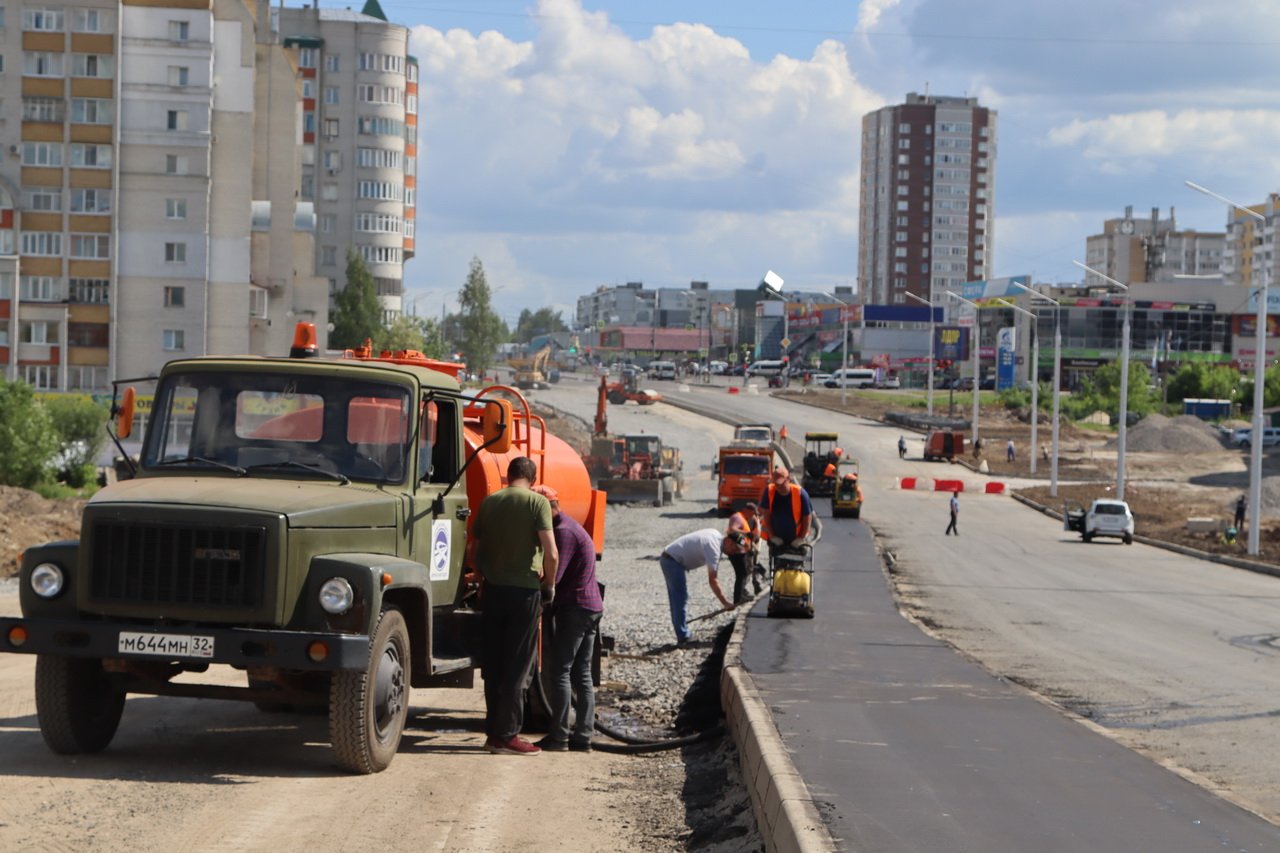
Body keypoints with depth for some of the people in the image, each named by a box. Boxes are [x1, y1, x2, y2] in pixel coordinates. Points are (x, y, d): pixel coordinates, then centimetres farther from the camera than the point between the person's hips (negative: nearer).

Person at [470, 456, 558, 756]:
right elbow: (551, 553, -15)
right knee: (517, 667, 1)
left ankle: (493, 732, 18)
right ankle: (506, 735, 2)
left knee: (493, 664, 12)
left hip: (493, 589, 5)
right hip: (524, 591, -5)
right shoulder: (537, 502, -7)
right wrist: (549, 585, 0)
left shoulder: (489, 502, 8)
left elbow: (473, 550, 12)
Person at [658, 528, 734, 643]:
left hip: (668, 558, 10)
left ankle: (682, 634, 19)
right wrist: (725, 603, -24)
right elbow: (712, 580, -25)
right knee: (681, 598, -8)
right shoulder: (713, 548, -22)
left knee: (677, 599, 14)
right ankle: (683, 636, -7)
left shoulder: (716, 534, 6)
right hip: (673, 561, -10)